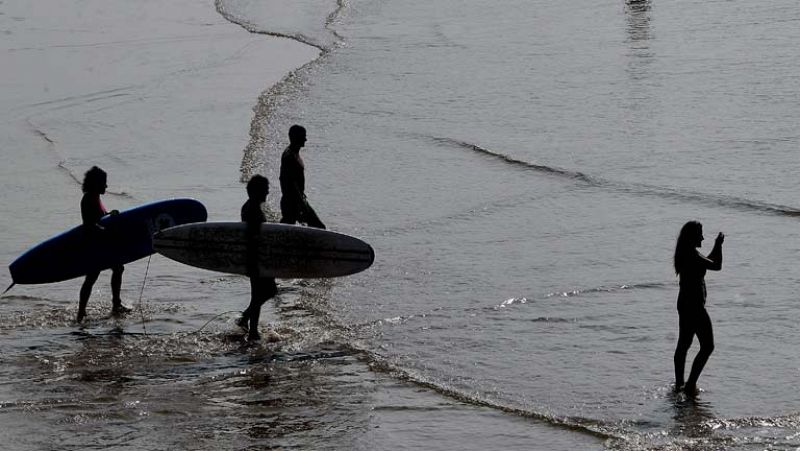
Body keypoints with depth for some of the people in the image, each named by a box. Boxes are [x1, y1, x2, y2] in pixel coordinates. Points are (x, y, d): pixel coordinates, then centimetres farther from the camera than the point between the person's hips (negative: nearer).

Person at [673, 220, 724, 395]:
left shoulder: (685, 254, 10)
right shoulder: (693, 255, -20)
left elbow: (706, 262, 27)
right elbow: (716, 266, -22)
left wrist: (717, 246, 23)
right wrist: (719, 245, -11)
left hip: (684, 304, 10)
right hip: (694, 306, -10)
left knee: (683, 344, 17)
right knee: (707, 346, -4)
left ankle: (679, 384, 24)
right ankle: (691, 384, -8)